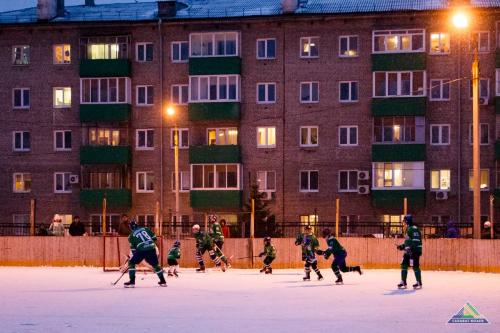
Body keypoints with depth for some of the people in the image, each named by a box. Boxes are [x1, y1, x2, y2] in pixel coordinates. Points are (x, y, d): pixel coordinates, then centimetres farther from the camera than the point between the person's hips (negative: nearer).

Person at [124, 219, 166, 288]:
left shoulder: (131, 235, 13)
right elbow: (154, 238, 18)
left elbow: (133, 247, 13)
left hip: (141, 250, -3)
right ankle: (163, 281, 22)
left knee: (131, 263, 10)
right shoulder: (145, 229, 19)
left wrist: (134, 255, 22)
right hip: (151, 249, 3)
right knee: (155, 264, 20)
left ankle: (132, 282, 0)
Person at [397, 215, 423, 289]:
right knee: (404, 265, 6)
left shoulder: (414, 229, -13)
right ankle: (403, 282, 10)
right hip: (409, 251, 10)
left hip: (415, 251, -10)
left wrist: (411, 248, -29)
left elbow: (416, 241, -22)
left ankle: (419, 283, 2)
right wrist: (402, 246, 24)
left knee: (415, 266, -6)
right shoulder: (408, 229, 19)